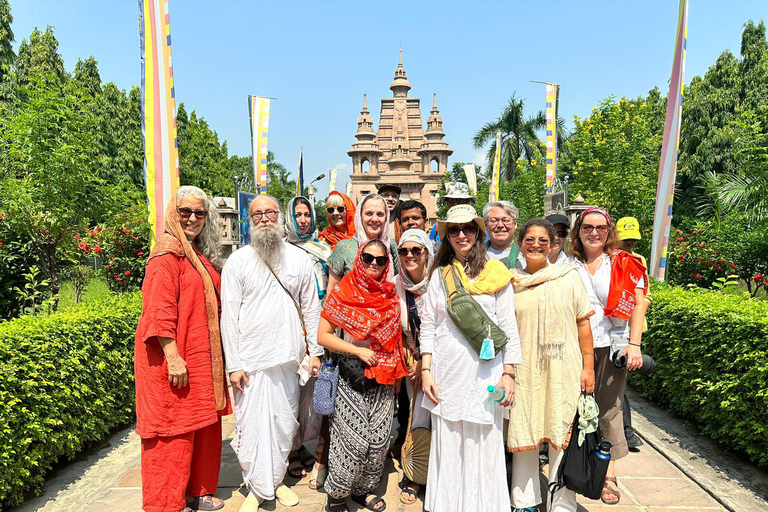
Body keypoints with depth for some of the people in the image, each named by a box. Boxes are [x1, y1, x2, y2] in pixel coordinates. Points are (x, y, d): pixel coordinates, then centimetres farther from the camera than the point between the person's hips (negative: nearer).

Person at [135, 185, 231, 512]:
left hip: (202, 357, 8)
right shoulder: (167, 253, -11)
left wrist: (217, 356, 18)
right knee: (174, 431, 1)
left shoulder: (202, 255, 15)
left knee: (203, 426, 15)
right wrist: (172, 356, -23)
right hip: (174, 357, -8)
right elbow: (159, 310, -18)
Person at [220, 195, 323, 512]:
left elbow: (311, 307, 9)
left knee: (285, 424, 12)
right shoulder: (238, 261, -1)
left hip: (288, 356, 3)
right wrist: (233, 363, -6)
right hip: (250, 359, -2)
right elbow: (229, 314, -2)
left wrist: (315, 351, 5)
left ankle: (276, 480, 34)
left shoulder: (299, 258, 6)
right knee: (252, 425, 3)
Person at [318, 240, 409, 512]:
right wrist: (358, 351, -14)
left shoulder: (390, 295, 6)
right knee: (354, 441, -1)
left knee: (379, 440, 9)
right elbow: (323, 335, -8)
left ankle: (363, 489, 32)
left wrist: (396, 370, 7)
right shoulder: (343, 292, -6)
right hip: (352, 379, -4)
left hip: (384, 379, 4)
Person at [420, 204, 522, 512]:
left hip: (484, 372, -1)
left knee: (483, 445, 6)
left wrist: (508, 374, -4)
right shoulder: (440, 274, 6)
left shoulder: (496, 274, 1)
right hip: (446, 372, 2)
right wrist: (426, 370, 1)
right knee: (446, 445, 10)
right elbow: (428, 325, 6)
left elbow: (508, 328, 1)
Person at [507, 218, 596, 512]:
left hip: (562, 369, -1)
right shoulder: (511, 282, 4)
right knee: (524, 434, 9)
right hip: (524, 370, 1)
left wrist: (588, 367, 0)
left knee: (563, 437, 5)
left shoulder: (569, 277, 1)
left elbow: (583, 323, 3)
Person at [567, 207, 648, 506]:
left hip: (612, 346, -1)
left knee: (608, 408, 4)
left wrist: (634, 345, -9)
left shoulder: (623, 263, 3)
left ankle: (609, 473, 18)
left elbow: (638, 304, 0)